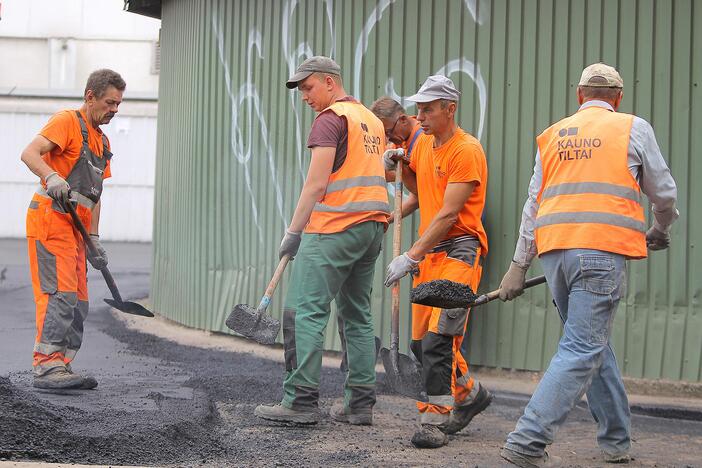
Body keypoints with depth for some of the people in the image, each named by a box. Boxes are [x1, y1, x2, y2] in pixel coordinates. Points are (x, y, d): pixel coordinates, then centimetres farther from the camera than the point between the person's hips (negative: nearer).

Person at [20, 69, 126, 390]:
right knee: (60, 294, -18)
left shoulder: (102, 141, 23)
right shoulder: (67, 121, -4)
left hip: (74, 229, 10)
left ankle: (60, 368, 11)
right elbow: (30, 153, -20)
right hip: (50, 219, -9)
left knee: (78, 304, 8)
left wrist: (93, 238, 18)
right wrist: (51, 177, -39)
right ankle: (46, 366, -21)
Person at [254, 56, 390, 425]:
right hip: (373, 227, 9)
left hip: (335, 228, -9)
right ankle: (359, 404, 11)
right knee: (358, 315, 11)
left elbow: (316, 184, -13)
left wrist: (293, 232, -10)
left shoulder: (331, 118, -7)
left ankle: (301, 401, -11)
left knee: (305, 311, -7)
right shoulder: (372, 120, 20)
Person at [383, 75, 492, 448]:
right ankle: (469, 394, 28)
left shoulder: (466, 150, -14)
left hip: (459, 250, -8)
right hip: (428, 252, 8)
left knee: (438, 339, -16)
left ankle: (435, 421, -12)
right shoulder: (423, 143, 12)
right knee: (421, 341, 9)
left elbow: (449, 213, -19)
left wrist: (411, 256, -23)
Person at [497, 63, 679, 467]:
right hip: (603, 251, -5)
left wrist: (519, 265, 18)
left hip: (554, 251, 5)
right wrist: (661, 231, 33)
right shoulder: (633, 128, 7)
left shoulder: (553, 135, 18)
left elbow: (533, 205, 17)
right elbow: (664, 191, 13)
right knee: (582, 351, -7)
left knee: (594, 344, 17)